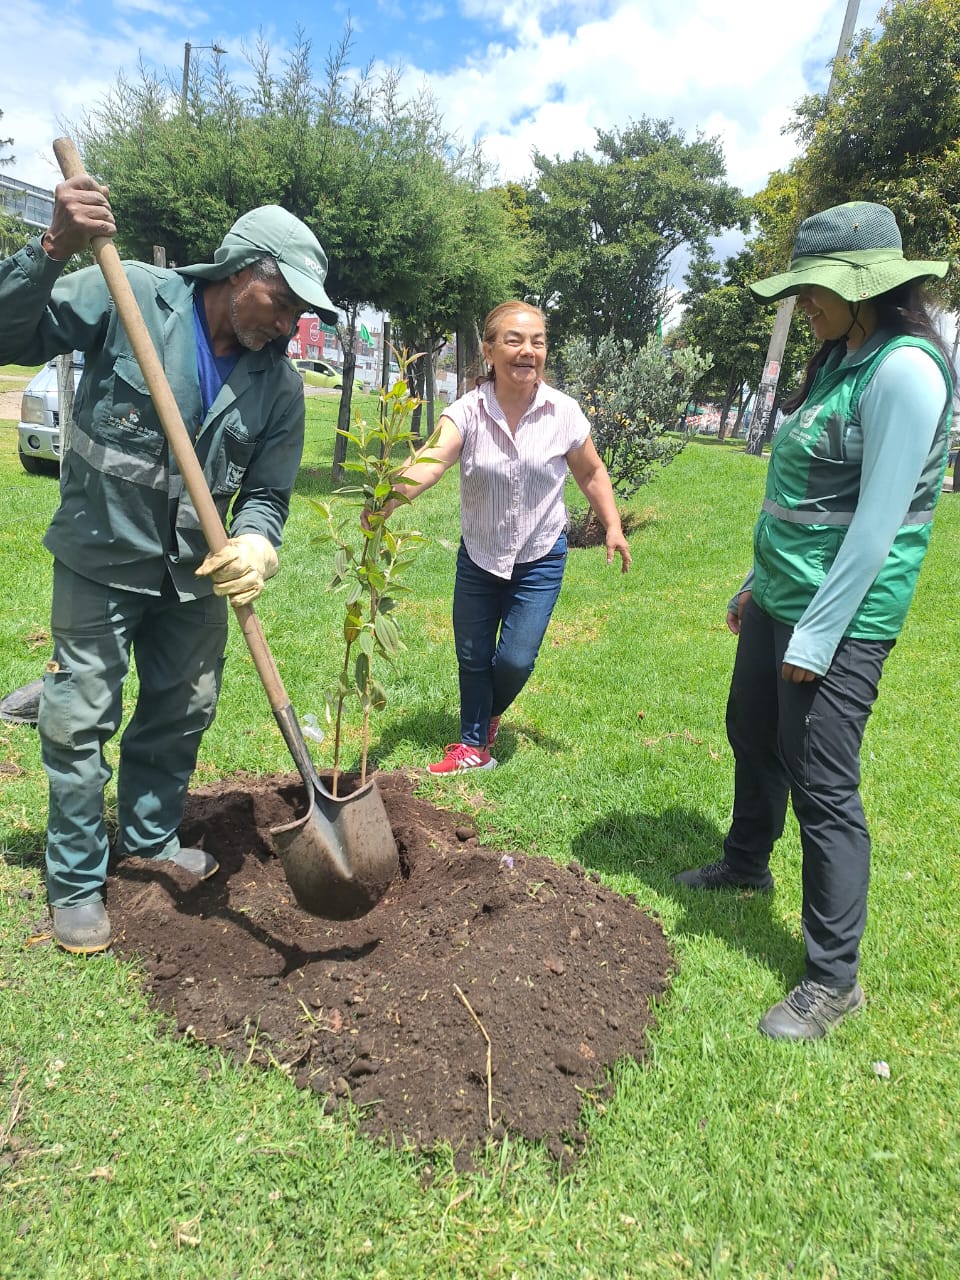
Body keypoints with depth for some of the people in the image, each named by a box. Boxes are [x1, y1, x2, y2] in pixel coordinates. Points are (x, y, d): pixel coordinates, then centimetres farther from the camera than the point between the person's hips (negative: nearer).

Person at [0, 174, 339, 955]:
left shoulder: (279, 382, -4)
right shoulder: (131, 296, -13)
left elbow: (267, 492, -3)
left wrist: (256, 546, -25)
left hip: (195, 572, 4)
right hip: (101, 559, -4)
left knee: (182, 714, 16)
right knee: (80, 721, 2)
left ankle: (151, 838, 40)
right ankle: (76, 882, 20)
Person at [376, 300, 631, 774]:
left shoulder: (564, 413, -12)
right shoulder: (467, 411, -16)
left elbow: (591, 473, 5)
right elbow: (433, 458, -36)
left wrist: (613, 527, -3)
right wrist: (393, 495, -55)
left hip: (540, 559, 0)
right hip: (478, 555, 1)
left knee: (515, 659, -3)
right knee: (473, 657, 11)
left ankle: (488, 717, 33)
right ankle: (474, 746, 33)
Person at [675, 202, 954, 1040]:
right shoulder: (842, 359, 11)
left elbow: (878, 523, -21)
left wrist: (818, 635, -19)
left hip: (841, 616, -10)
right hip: (782, 596, 10)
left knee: (823, 788, -3)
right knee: (752, 737, 22)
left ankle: (835, 978, 14)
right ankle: (746, 866, 47)